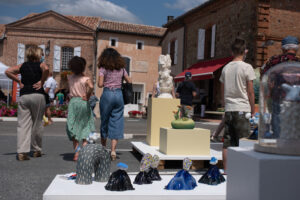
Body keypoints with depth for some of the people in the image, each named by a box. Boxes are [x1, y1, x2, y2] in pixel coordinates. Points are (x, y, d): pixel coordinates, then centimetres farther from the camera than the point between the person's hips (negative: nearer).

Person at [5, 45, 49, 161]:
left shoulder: (22, 66, 14)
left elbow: (8, 71, 7)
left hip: (23, 96, 3)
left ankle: (21, 152, -10)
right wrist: (42, 82, -7)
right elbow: (46, 69, -19)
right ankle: (36, 150, 18)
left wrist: (18, 81, 11)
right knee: (37, 124, 9)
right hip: (37, 95, -2)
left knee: (23, 124, 0)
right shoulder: (40, 65, 4)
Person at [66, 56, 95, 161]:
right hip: (84, 103, -2)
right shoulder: (86, 79, -7)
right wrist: (88, 97, -13)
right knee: (86, 127, 10)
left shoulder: (69, 78, 4)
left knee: (74, 127, 6)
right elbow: (91, 87, -27)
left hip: (73, 102, 2)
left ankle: (77, 149, -9)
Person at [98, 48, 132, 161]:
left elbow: (100, 84, -11)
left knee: (104, 121, 12)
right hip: (119, 95, 2)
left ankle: (103, 148, 24)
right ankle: (113, 150, -2)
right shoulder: (121, 68, 8)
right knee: (117, 122, 4)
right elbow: (129, 82, 12)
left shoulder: (103, 68, -3)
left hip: (107, 94, -2)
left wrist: (105, 84, 11)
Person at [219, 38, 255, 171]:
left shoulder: (226, 68, 9)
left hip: (228, 109, 5)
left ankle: (226, 170, 14)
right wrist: (253, 110, 2)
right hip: (242, 109, -5)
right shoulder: (247, 67, -6)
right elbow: (250, 92, -6)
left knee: (227, 143, 8)